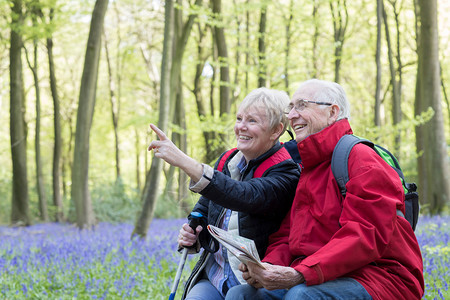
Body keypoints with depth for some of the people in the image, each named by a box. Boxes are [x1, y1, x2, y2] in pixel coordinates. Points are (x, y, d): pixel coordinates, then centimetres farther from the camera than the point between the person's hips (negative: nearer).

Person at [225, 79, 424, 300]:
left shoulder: (362, 160, -8)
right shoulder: (306, 169, 20)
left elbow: (366, 235, -21)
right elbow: (285, 236, 16)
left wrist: (299, 274, -31)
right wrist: (268, 266, -9)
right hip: (313, 279, 8)